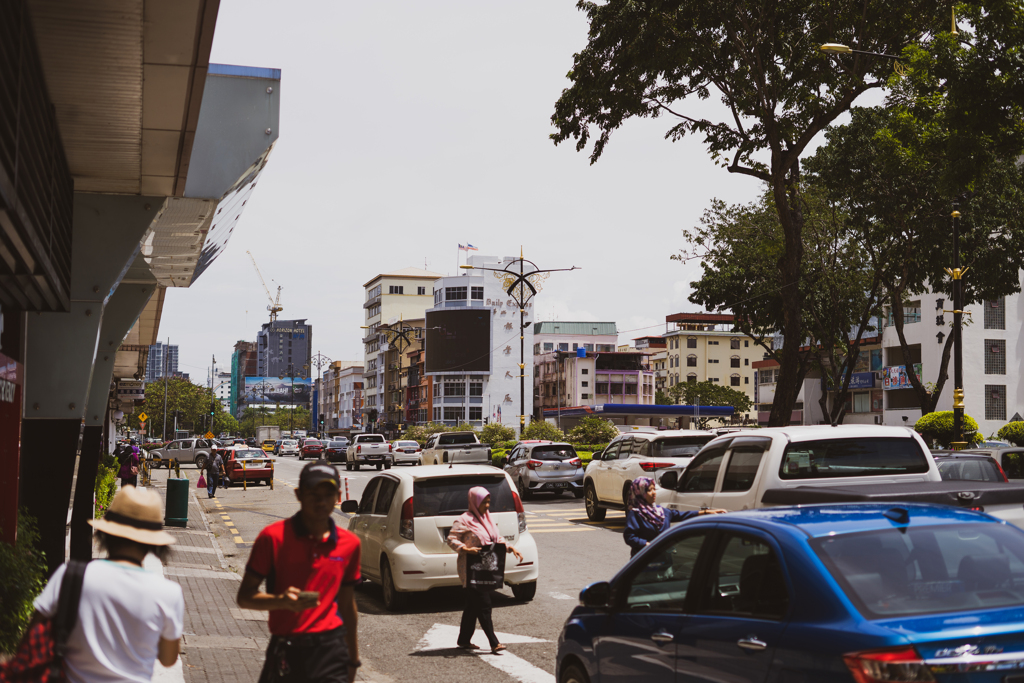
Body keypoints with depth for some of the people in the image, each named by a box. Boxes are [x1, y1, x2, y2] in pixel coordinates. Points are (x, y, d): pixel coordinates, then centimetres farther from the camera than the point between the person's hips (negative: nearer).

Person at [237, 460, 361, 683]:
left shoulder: (350, 543, 5)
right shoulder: (274, 537, -6)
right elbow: (244, 597, -4)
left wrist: (353, 659, 19)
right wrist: (282, 601, -23)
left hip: (331, 650, 2)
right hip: (285, 651, -2)